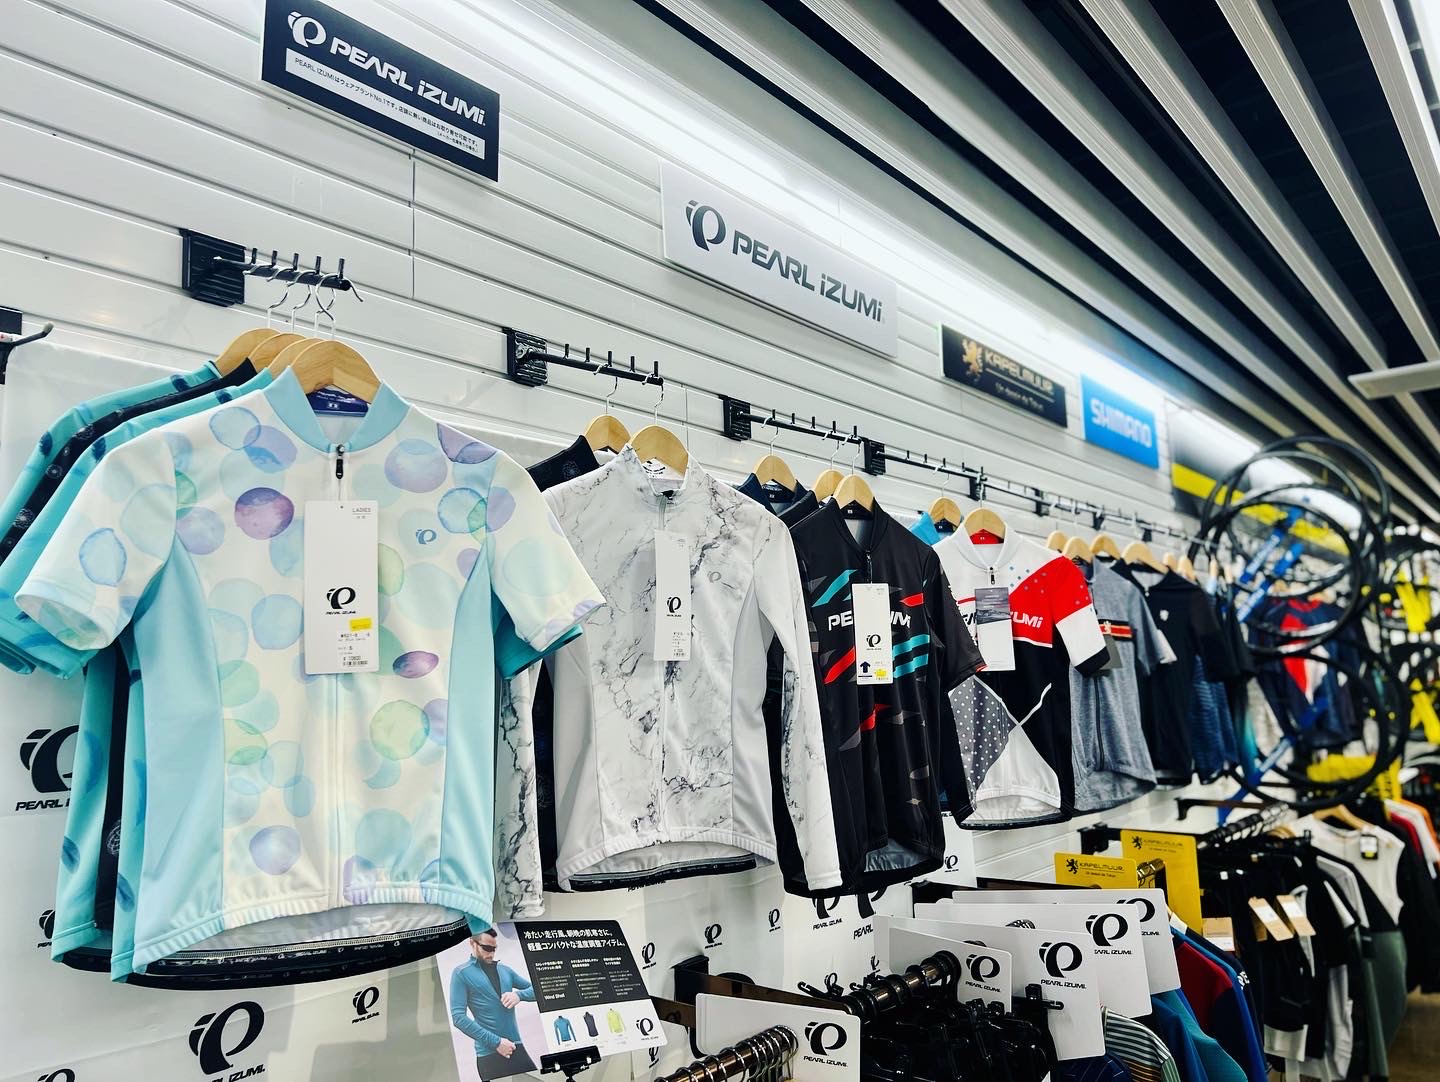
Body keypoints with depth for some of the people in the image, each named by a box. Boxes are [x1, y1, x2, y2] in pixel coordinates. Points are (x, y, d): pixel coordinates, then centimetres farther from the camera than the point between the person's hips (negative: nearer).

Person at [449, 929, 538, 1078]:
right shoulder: (461, 973, -1)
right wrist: (495, 1042, -14)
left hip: (517, 1047, 5)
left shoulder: (505, 970, 14)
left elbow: (535, 989, 15)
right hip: (489, 1053, -5)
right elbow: (458, 1017, -10)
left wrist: (519, 995, -8)